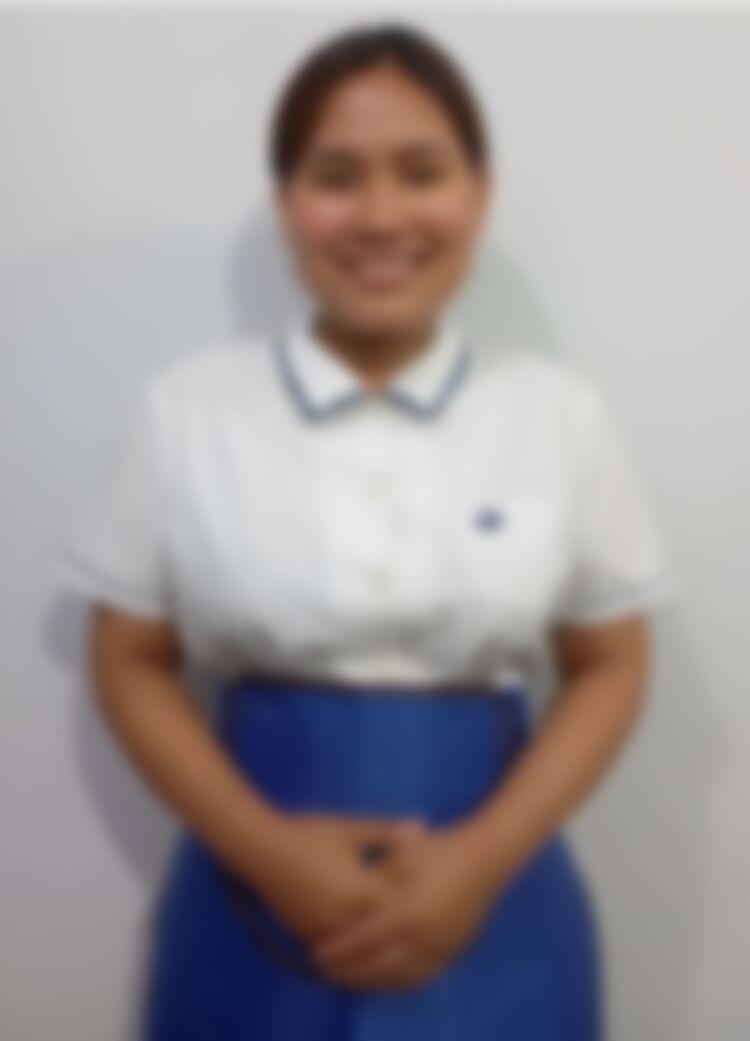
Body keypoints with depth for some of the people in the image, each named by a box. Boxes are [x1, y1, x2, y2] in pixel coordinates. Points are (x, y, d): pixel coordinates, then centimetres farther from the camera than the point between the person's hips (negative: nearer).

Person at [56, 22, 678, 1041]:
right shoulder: (187, 410, -3)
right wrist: (265, 848, -12)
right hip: (261, 897, 0)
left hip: (486, 904, 1)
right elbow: (130, 661, 1)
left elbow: (611, 666, 2)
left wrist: (483, 856, -11)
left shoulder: (563, 413, -2)